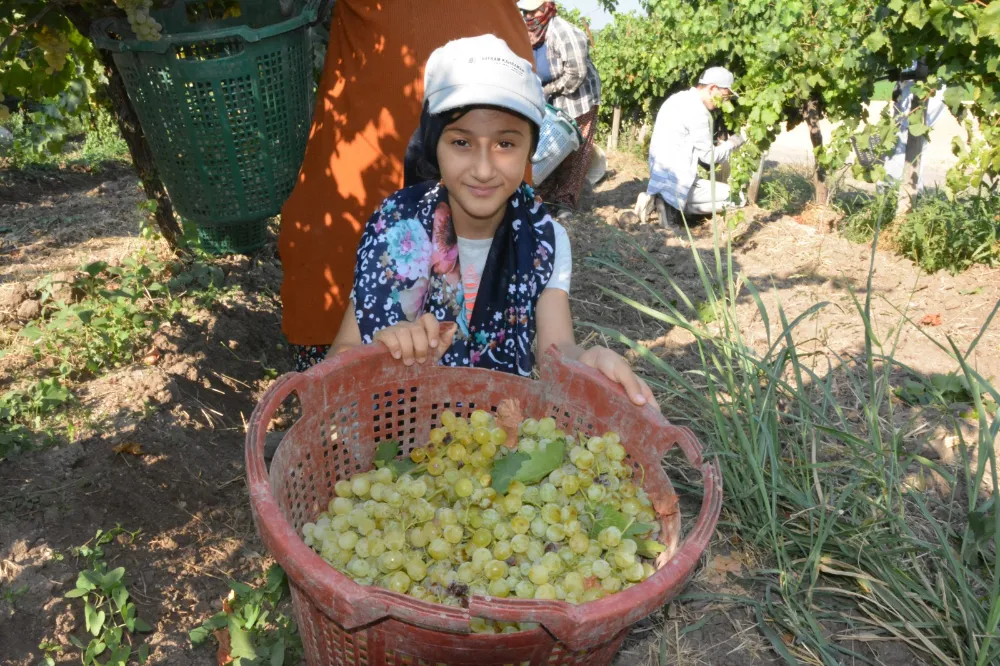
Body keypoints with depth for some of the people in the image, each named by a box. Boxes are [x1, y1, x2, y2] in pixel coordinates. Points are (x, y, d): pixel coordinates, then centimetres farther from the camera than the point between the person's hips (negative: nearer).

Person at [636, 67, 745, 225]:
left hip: (661, 175, 10)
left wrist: (716, 145, 14)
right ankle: (673, 204, -9)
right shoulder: (697, 111, -17)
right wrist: (731, 144, 7)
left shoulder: (679, 99, 11)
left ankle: (669, 201, 7)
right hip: (676, 180, -10)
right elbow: (708, 156, -11)